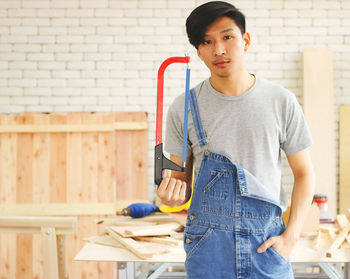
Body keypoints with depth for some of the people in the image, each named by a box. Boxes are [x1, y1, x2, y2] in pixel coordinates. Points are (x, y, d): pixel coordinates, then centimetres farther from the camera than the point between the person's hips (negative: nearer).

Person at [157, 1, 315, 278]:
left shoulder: (281, 101, -2)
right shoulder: (184, 108, -1)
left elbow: (304, 173, 4)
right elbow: (182, 178, 7)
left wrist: (291, 237, -5)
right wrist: (174, 195, -16)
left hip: (267, 242, 0)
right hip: (207, 243, 0)